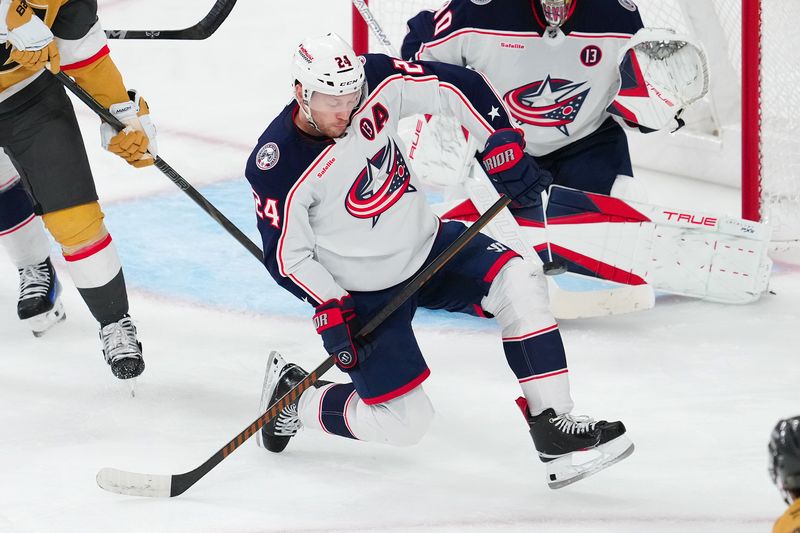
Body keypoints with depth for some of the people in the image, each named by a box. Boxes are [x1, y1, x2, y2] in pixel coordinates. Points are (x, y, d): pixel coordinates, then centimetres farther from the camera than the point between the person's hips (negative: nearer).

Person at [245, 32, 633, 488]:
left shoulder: (378, 81, -17)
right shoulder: (279, 167, -25)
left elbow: (458, 87, -7)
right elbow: (287, 255, -14)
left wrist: (502, 145, -15)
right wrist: (330, 309, -22)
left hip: (426, 243, 5)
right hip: (361, 294, -5)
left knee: (519, 283, -20)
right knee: (406, 423, -7)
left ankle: (555, 430, -14)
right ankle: (292, 396, 19)